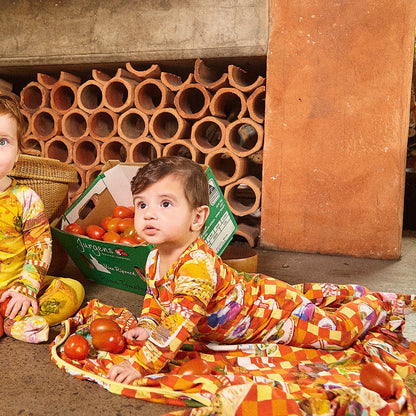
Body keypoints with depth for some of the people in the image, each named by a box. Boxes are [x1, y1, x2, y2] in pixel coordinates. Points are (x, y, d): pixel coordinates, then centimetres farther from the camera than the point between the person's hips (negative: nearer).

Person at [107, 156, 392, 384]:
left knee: (335, 333, 0)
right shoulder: (154, 259, -9)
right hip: (249, 288, 9)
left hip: (274, 308, -8)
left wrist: (141, 365, -43)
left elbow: (180, 323, -44)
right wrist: (147, 326, -4)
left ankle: (372, 302, 26)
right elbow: (154, 296, 11)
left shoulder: (197, 265, -40)